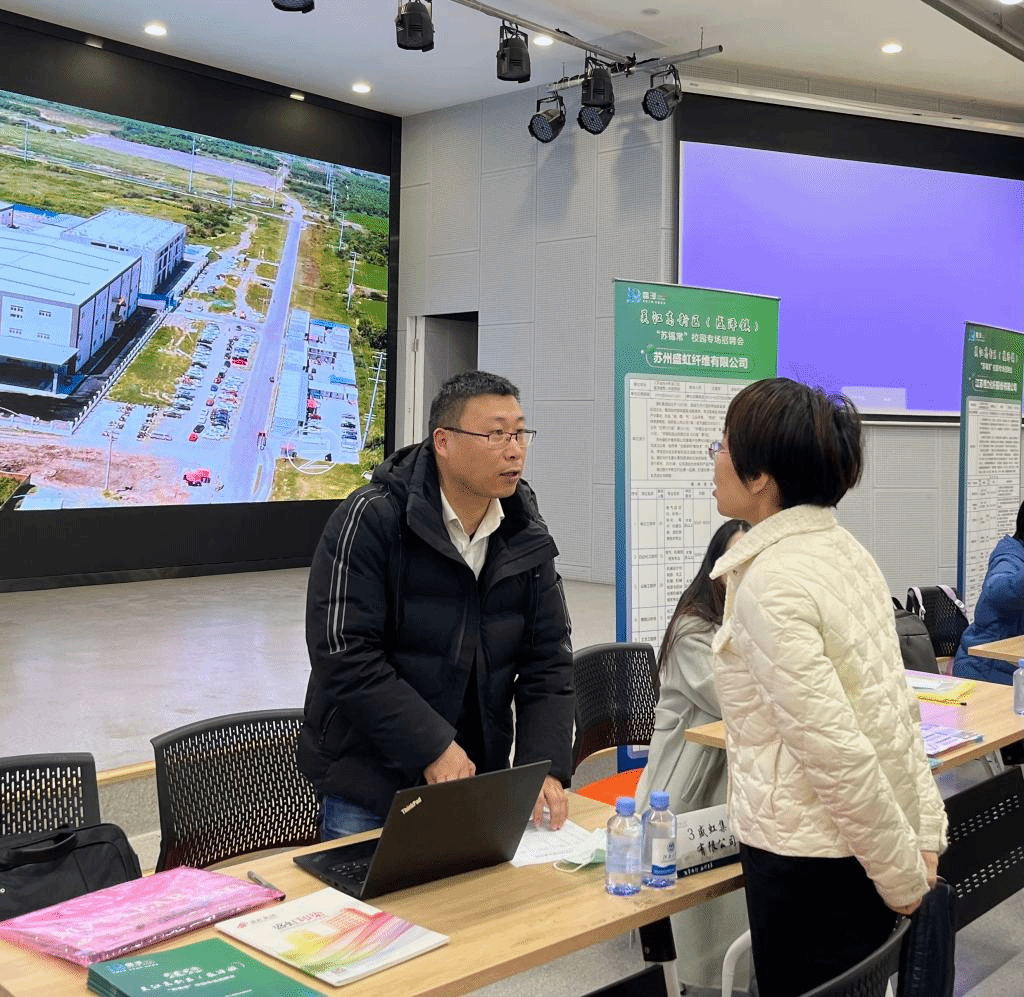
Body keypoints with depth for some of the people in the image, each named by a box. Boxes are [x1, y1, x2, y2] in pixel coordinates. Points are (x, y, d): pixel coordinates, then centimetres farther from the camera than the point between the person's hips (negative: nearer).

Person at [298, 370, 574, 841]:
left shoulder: (526, 537, 1)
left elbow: (548, 659, 2)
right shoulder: (370, 520, -16)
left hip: (475, 783, 5)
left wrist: (545, 766, -11)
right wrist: (433, 748, -22)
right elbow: (344, 655, -20)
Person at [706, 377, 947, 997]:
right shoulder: (845, 550, 5)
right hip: (866, 849, 8)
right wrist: (924, 835, 9)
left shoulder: (768, 585, -21)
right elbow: (899, 707, 7)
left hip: (811, 863, -8)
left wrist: (903, 875, -13)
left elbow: (836, 752, -23)